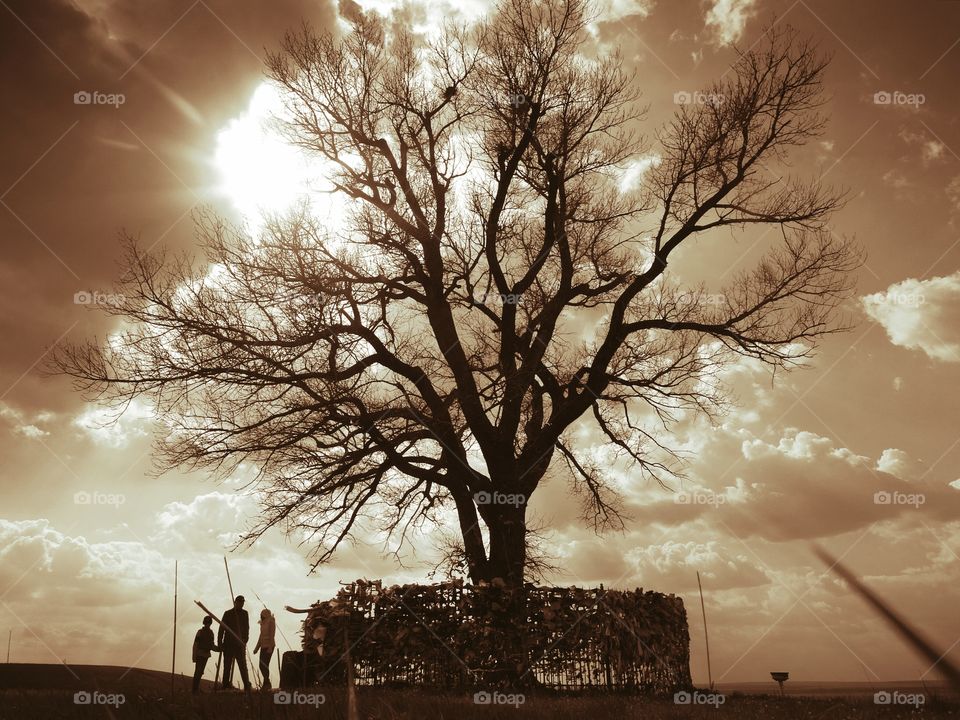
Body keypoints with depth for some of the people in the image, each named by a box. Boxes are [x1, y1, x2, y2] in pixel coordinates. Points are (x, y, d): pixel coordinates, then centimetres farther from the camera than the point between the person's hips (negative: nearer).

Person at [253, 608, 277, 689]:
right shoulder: (263, 623, 15)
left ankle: (266, 684, -3)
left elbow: (272, 635, -13)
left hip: (269, 646, -8)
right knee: (261, 665, 6)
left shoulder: (271, 622, -7)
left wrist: (270, 647, -19)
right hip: (263, 646, 8)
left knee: (264, 665, -10)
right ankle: (267, 683, 18)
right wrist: (257, 648, 18)